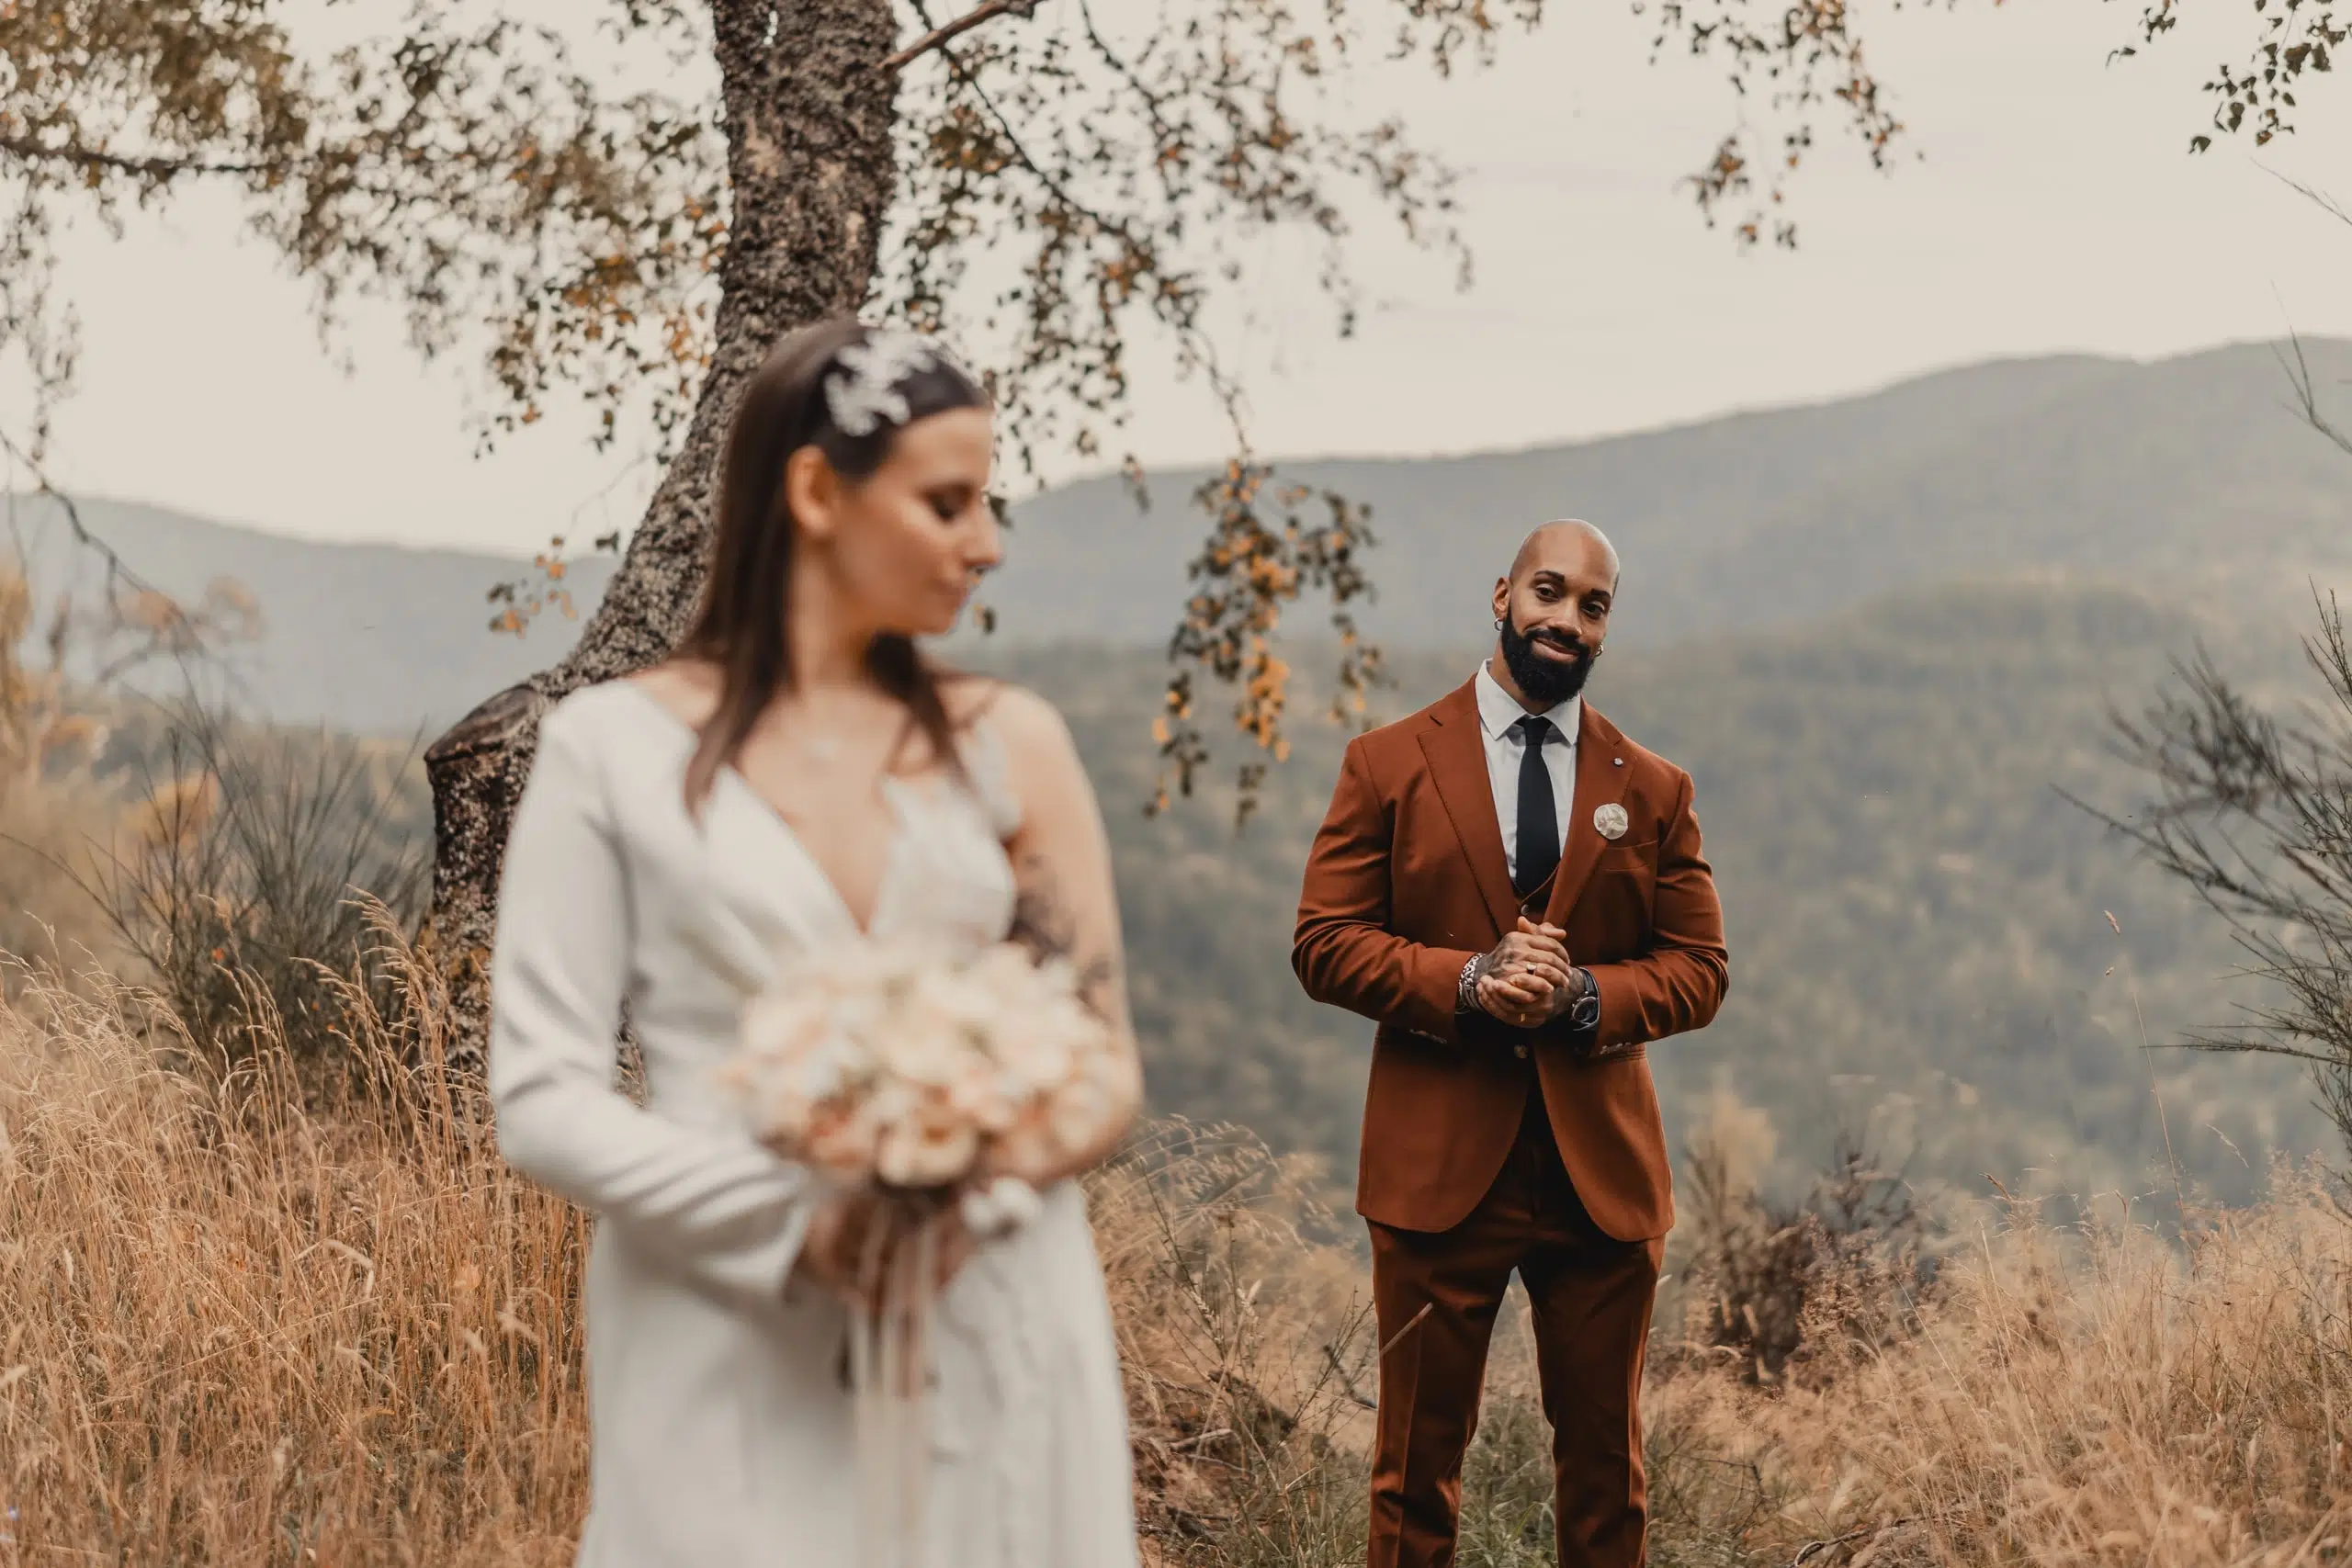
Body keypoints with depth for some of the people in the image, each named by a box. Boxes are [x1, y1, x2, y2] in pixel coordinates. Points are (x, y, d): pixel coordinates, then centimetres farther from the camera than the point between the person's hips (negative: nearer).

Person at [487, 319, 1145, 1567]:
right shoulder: (614, 749, 0)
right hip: (732, 1360, -2)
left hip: (994, 1353, 2)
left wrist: (979, 1179, -15)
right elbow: (542, 1098, -3)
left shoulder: (1009, 744, 6)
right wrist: (791, 1225, -16)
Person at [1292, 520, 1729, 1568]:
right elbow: (1324, 942, -1)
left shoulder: (1652, 791, 10)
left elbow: (1700, 967, 7)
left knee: (1604, 1463, 9)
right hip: (1438, 1164, -2)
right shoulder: (1388, 765, 4)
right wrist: (1466, 979, -16)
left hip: (1602, 1169, 2)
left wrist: (1587, 993, -13)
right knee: (1419, 1459, 4)